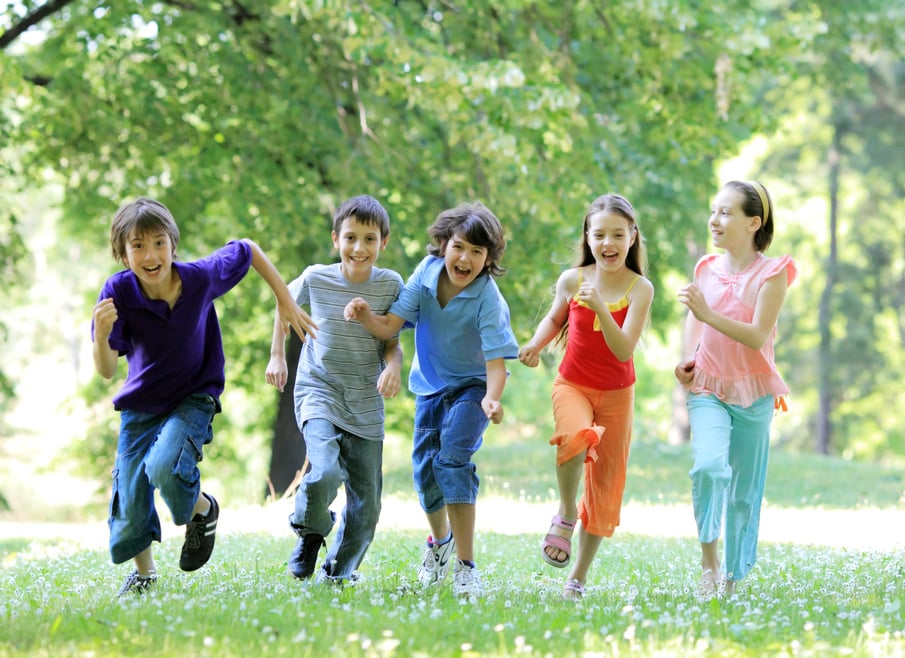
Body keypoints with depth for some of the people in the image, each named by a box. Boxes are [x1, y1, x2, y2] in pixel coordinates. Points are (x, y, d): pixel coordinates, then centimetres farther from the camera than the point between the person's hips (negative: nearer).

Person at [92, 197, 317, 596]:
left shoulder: (202, 278, -22)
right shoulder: (119, 292, -23)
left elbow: (247, 250, -1)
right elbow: (106, 371, -24)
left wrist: (285, 300, 2)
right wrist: (102, 334, -45)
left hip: (193, 399, -2)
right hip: (140, 407, 2)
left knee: (164, 467, -31)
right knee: (130, 506, 2)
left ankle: (202, 509, 4)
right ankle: (144, 574, 35)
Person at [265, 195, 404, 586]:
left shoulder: (390, 285, -5)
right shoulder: (316, 279, -7)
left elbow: (391, 342, 2)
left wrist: (393, 365, -20)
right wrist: (277, 355, 12)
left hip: (366, 405, 2)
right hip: (318, 392, -2)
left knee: (366, 506, 5)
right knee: (324, 473, -28)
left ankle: (339, 571, 29)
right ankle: (310, 530, 5)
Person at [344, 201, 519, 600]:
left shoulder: (488, 299, -28)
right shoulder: (427, 273, -17)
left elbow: (496, 359, -32)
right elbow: (389, 327, -17)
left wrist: (492, 399, -51)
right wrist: (364, 316, -39)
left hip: (473, 385, -4)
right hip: (431, 384, 5)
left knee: (453, 458, -24)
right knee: (425, 467, 5)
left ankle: (465, 564, -20)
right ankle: (440, 541, 37)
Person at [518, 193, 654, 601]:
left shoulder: (639, 289, -11)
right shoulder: (572, 280, -7)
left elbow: (624, 350, -21)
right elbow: (555, 318, 15)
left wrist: (601, 308, -34)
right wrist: (536, 344, -5)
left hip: (617, 394, 1)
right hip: (573, 385, -1)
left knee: (605, 483, 5)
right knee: (577, 437, -36)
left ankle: (579, 578, 20)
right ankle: (565, 515, -10)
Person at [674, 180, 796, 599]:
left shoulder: (771, 273, -9)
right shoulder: (706, 269, 4)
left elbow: (758, 336, -18)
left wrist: (708, 314, -28)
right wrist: (687, 360, 0)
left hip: (753, 393, -1)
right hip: (708, 390, 2)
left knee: (744, 488, 7)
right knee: (709, 465, -25)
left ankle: (733, 574, 22)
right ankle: (708, 554, -11)